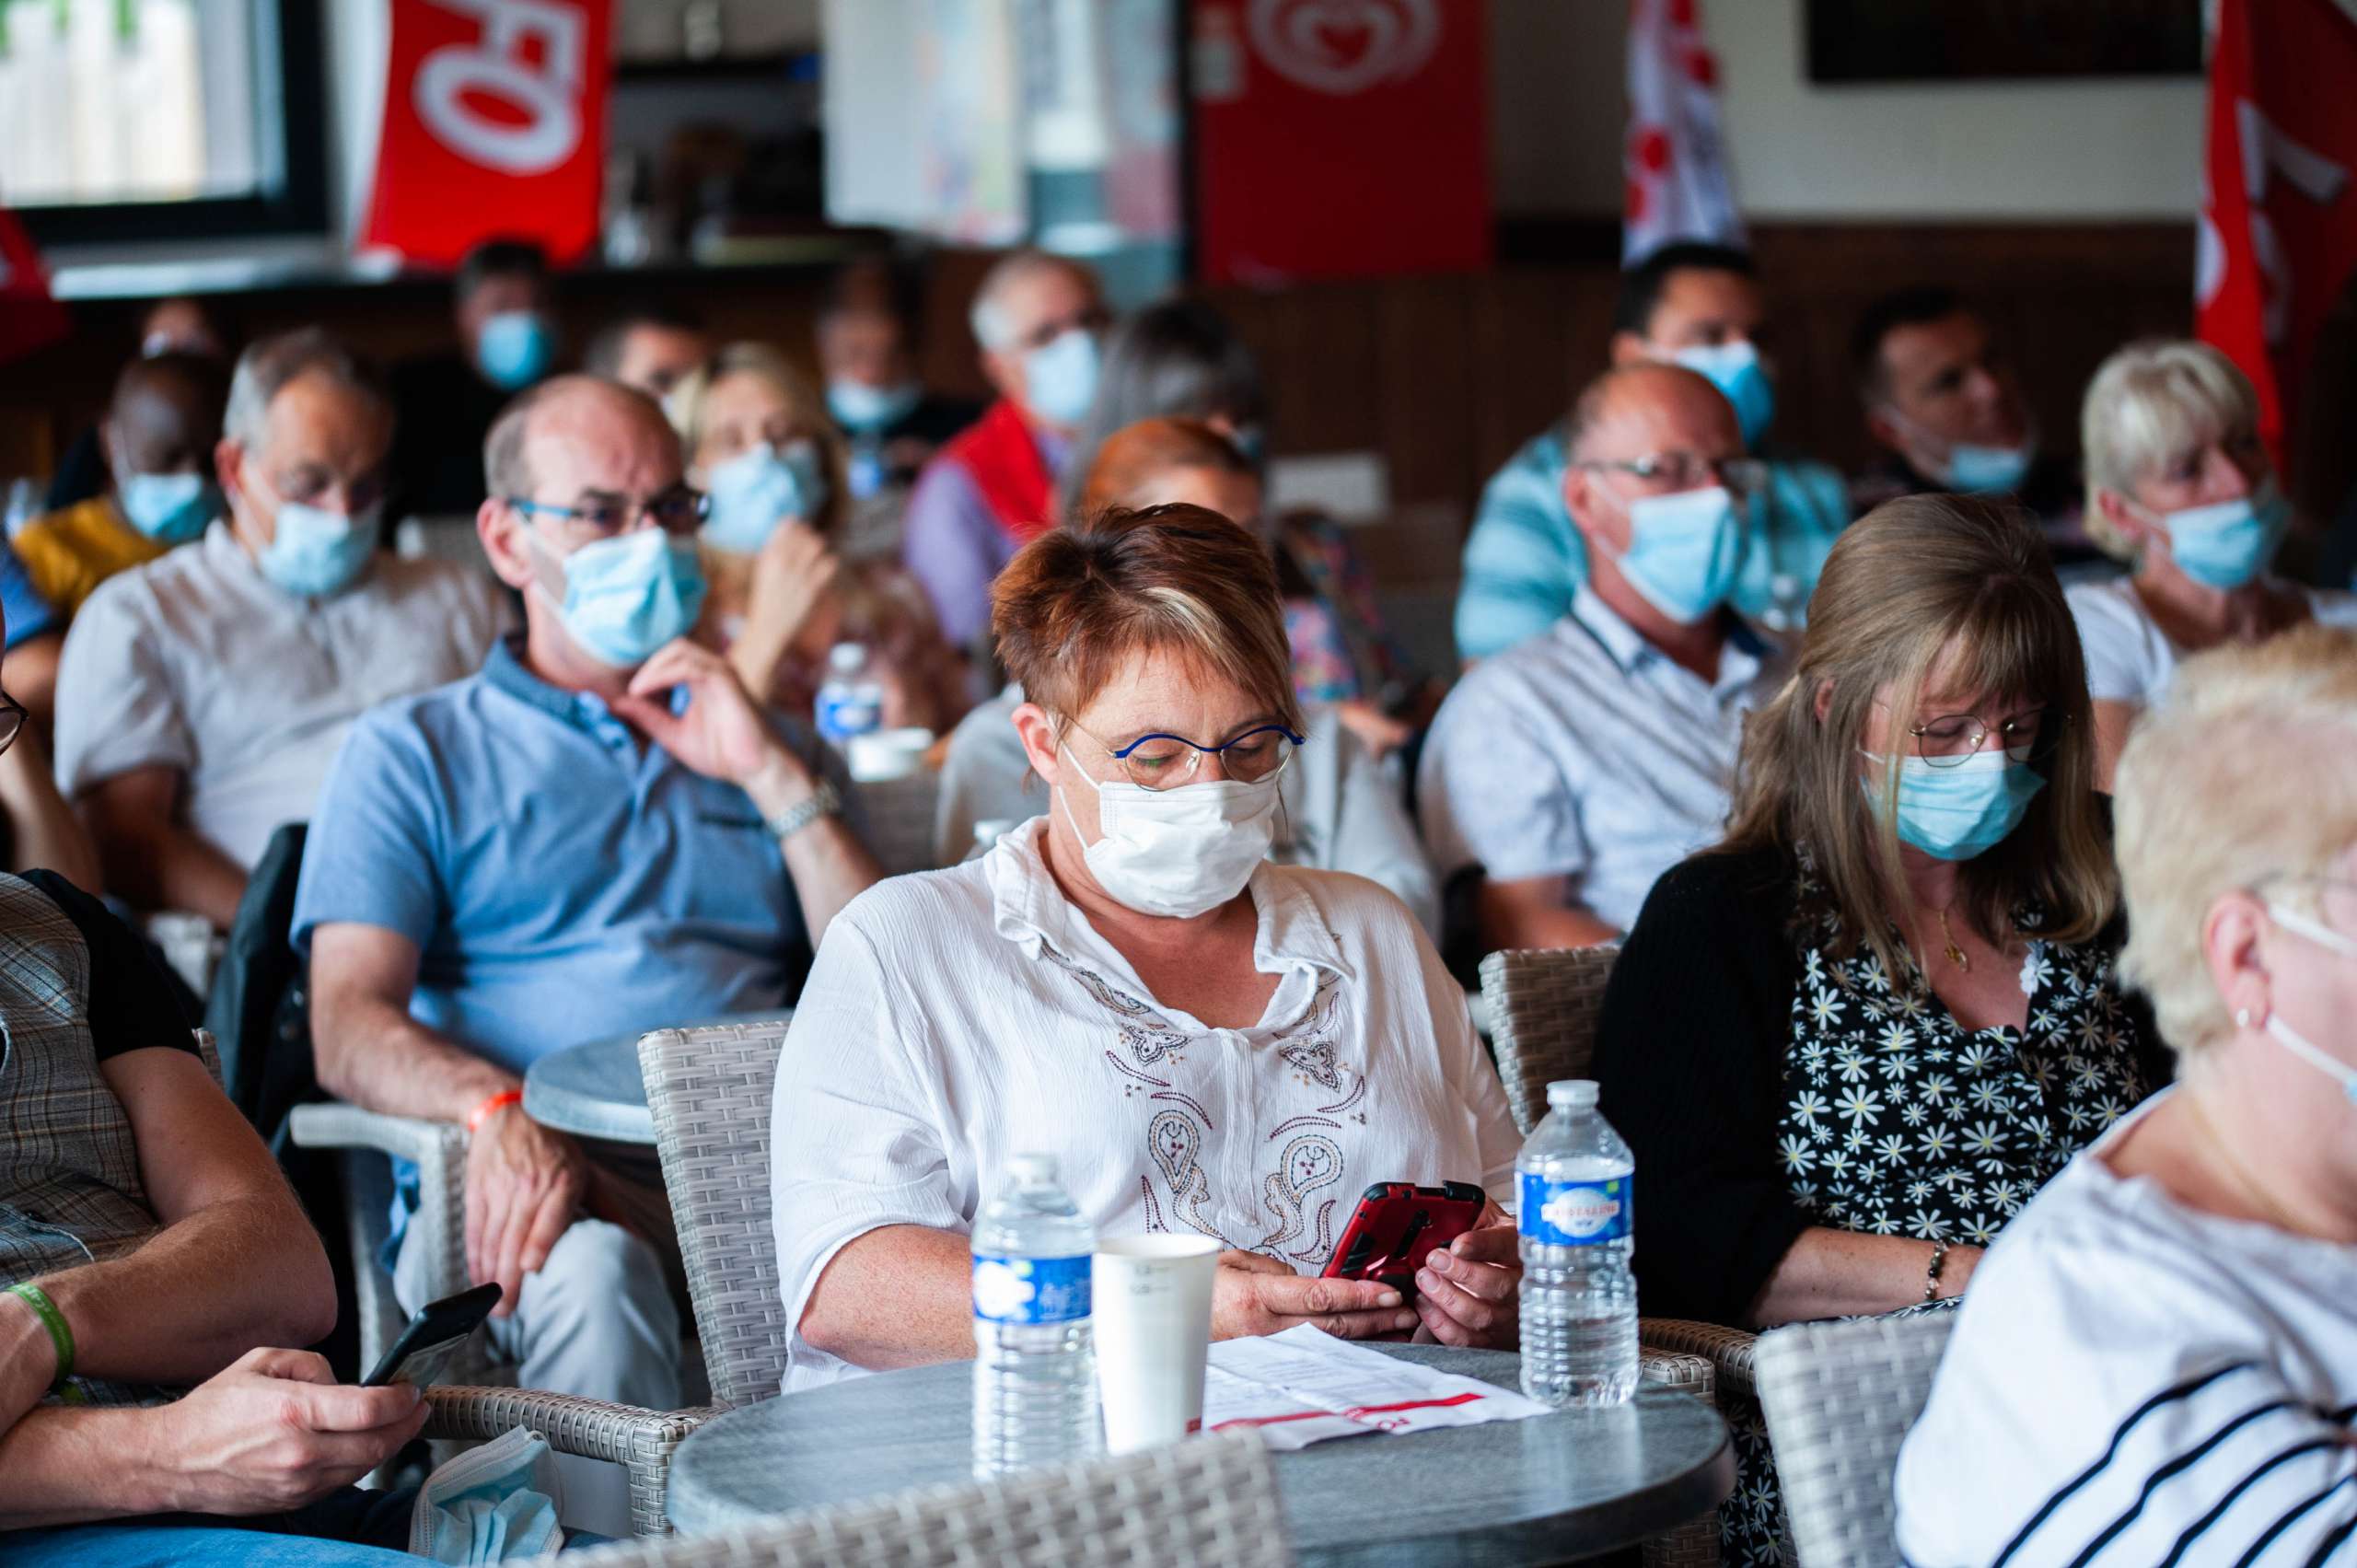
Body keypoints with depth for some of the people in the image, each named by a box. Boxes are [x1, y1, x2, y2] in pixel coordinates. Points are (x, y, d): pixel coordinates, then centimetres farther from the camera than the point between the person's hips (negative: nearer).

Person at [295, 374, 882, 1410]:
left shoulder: (764, 749, 28)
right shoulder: (412, 753, 18)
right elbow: (350, 1029, 1)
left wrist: (772, 776, 6)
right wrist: (499, 1108, -21)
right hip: (534, 1194, -2)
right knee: (592, 1270, -38)